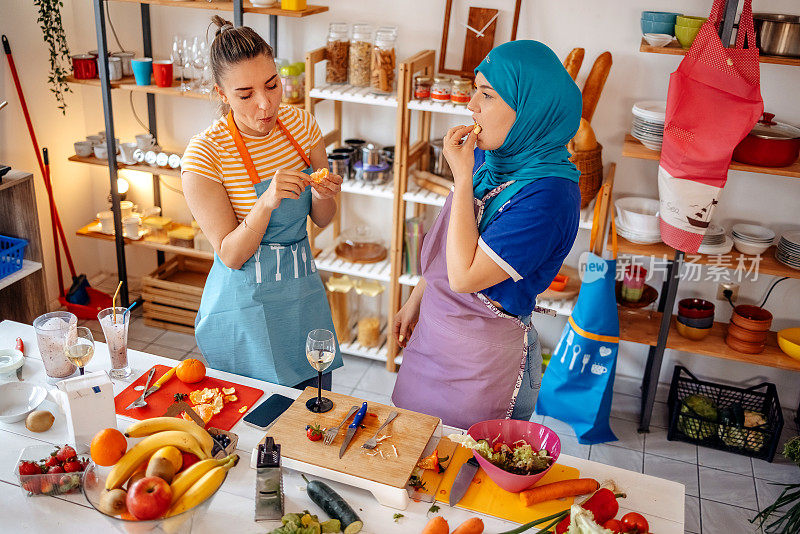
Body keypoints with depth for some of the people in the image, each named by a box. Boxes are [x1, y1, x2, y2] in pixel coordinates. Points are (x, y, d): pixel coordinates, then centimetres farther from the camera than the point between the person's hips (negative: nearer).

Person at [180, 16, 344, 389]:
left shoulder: (301, 124, -3)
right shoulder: (204, 155, -18)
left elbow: (322, 219, 5)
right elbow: (230, 255, -16)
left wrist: (322, 195, -18)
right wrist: (267, 202, -32)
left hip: (303, 291, 5)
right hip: (245, 301, -5)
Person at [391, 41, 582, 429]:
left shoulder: (550, 195, -28)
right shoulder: (488, 157, -2)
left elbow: (464, 276, -29)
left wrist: (463, 178, -26)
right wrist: (415, 301, 18)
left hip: (485, 359, -7)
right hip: (434, 331, 8)